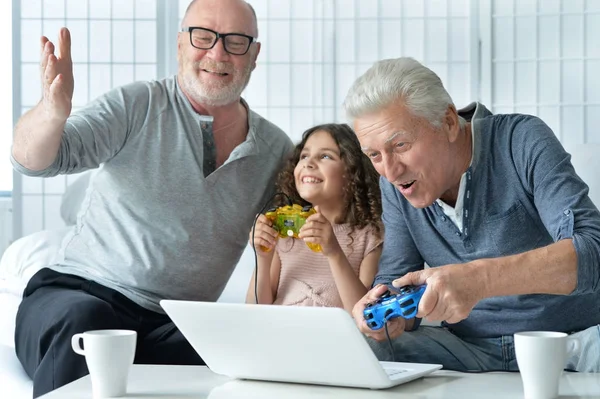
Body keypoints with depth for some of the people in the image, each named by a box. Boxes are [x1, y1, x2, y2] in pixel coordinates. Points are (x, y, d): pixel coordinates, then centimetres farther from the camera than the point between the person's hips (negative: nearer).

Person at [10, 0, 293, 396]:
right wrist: (54, 110, -33)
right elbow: (31, 159, -11)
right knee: (83, 319, -37)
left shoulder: (276, 150, 10)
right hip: (79, 292, -2)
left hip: (173, 328, 2)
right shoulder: (137, 107, 0)